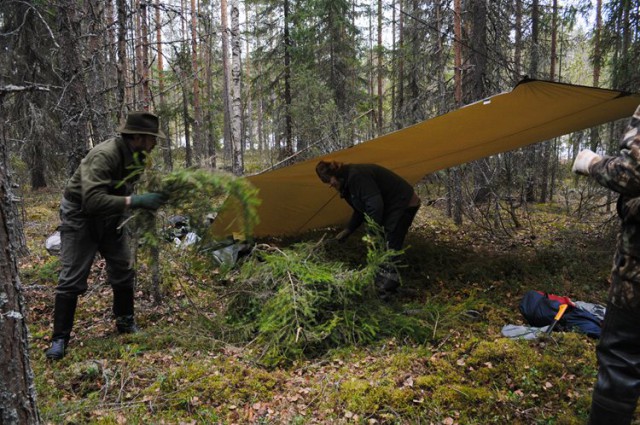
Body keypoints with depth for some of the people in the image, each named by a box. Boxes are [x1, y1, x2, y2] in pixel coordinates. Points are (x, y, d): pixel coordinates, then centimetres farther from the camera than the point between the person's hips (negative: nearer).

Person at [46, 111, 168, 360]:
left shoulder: (136, 156, -7)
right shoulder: (104, 155, -32)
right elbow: (93, 200, -43)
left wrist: (149, 200, -5)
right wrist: (134, 201, -46)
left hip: (110, 216, 7)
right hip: (80, 215, -7)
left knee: (124, 270, 7)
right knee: (72, 278, -4)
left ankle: (126, 323, 24)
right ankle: (60, 339, 8)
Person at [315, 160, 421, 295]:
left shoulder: (356, 176, -25)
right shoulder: (349, 179, 8)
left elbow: (375, 205, -30)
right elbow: (361, 208, 18)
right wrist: (348, 230, 15)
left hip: (403, 204, -11)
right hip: (393, 205, 11)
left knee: (390, 246, -11)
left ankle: (387, 288, -5)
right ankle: (380, 282, 22)